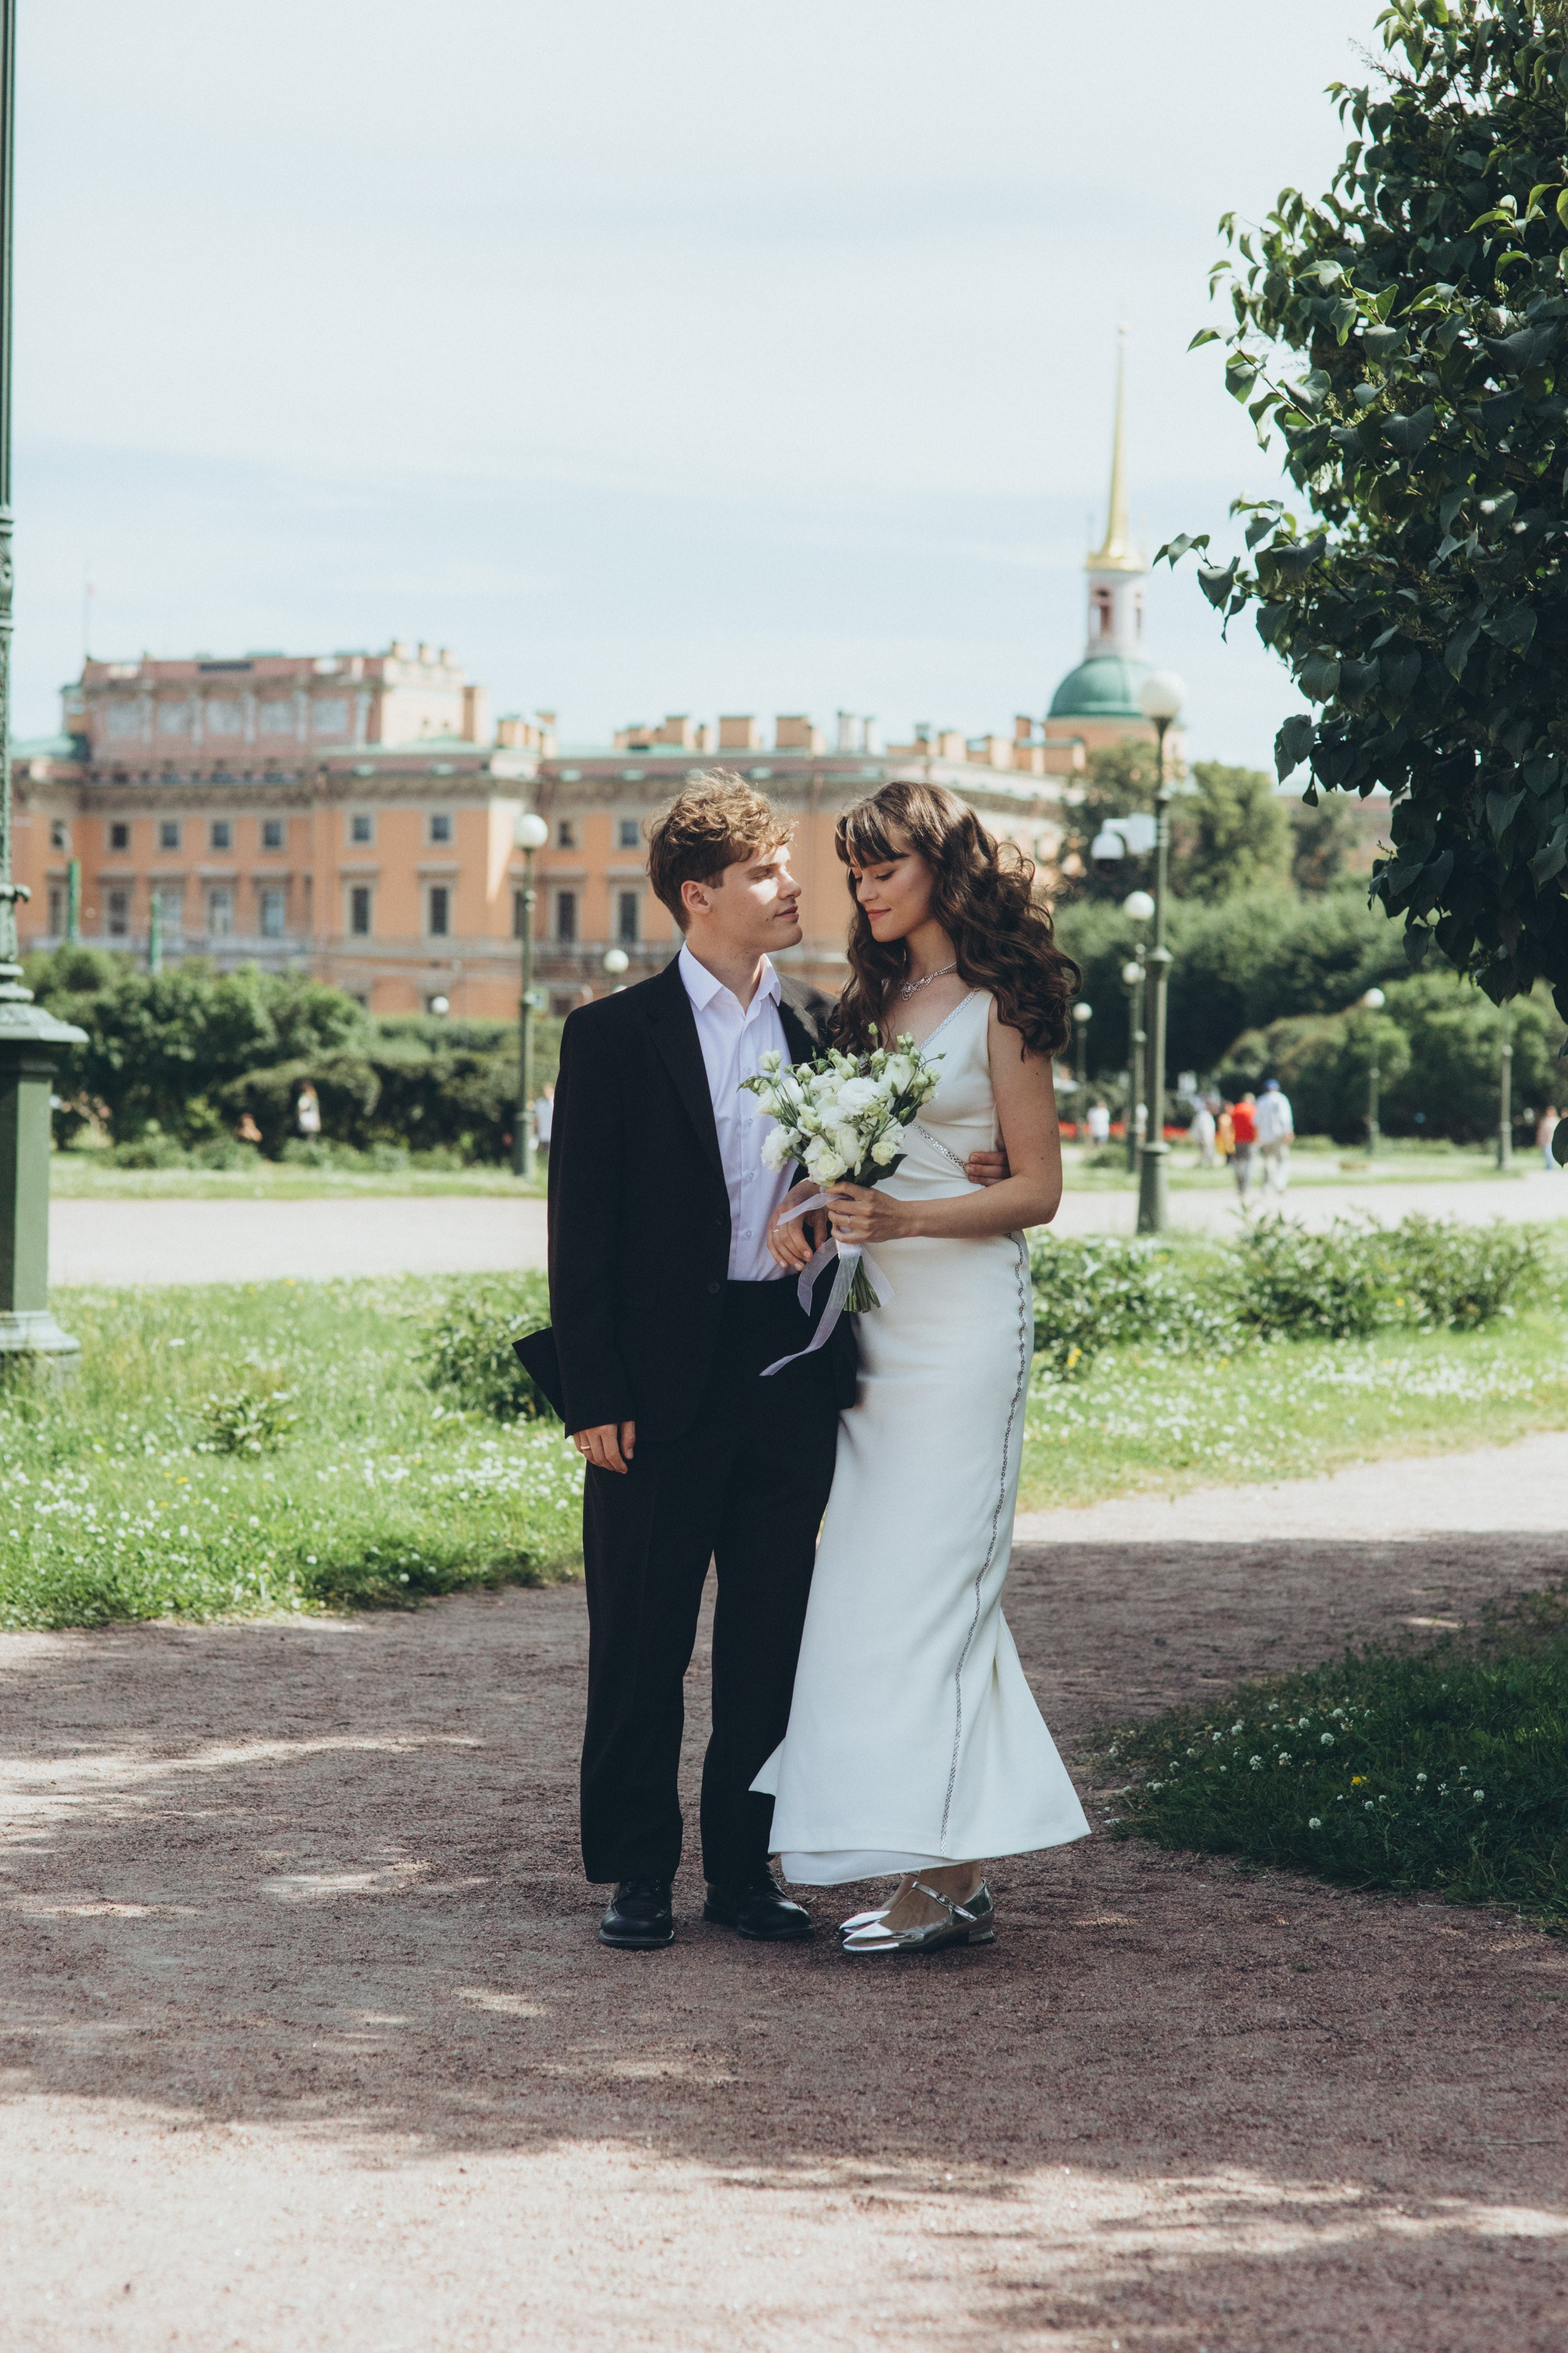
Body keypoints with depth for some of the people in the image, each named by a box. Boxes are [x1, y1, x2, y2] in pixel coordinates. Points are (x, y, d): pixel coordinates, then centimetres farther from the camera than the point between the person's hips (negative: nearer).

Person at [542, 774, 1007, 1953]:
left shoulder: (822, 1024, 9)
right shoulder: (614, 1035, -3)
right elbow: (582, 1228, -5)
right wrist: (594, 1396, -10)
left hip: (791, 1370, 4)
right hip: (663, 1380, -4)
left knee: (771, 1635, 10)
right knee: (641, 1639, 4)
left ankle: (746, 1864, 20)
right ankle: (638, 1870, 14)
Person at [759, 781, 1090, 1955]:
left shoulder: (999, 1009, -5)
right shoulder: (876, 1003, 15)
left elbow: (1038, 1188, -8)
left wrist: (905, 1219, -20)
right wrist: (808, 1212, 0)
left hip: (965, 1317, -7)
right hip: (878, 1319, 7)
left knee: (926, 1576, -10)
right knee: (876, 1579, 5)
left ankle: (946, 1876, -6)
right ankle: (954, 1866, 10)